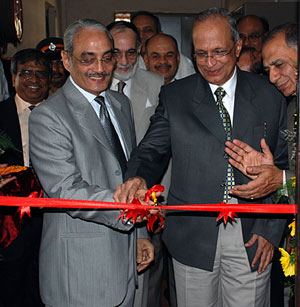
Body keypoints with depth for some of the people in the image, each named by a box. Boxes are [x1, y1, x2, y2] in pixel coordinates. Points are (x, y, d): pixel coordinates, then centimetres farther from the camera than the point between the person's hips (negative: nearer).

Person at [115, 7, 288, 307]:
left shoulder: (269, 96, 2)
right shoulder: (174, 96, 2)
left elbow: (284, 165, 4)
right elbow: (151, 149, -1)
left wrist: (272, 229, -2)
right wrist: (137, 177, -25)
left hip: (252, 237, 1)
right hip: (194, 235, 0)